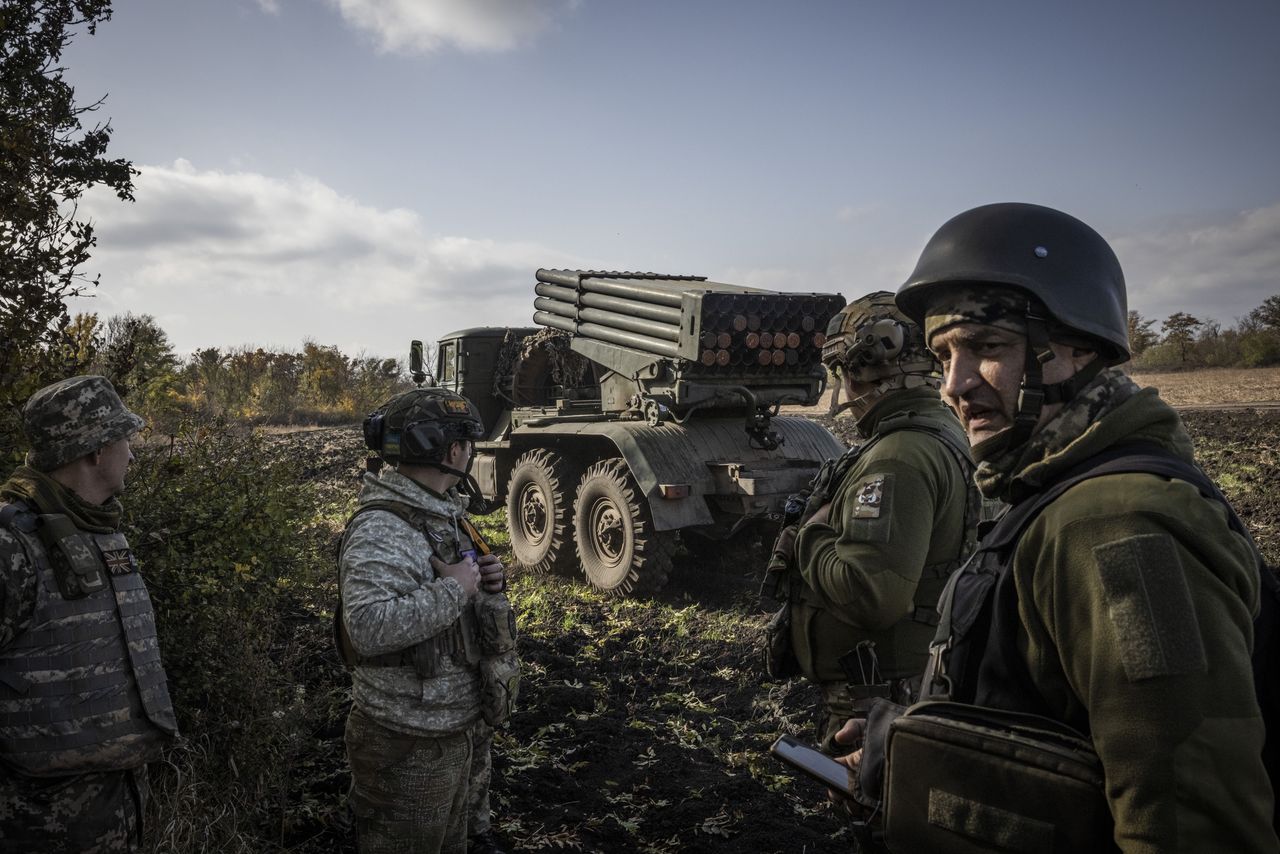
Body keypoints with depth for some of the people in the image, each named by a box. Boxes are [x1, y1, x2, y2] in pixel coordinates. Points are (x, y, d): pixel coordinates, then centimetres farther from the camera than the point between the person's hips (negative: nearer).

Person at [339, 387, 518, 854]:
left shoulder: (443, 510, 5)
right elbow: (369, 627, -38)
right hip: (409, 744, -9)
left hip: (463, 725, 9)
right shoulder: (382, 529, -25)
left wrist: (488, 580, -3)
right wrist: (454, 589, -28)